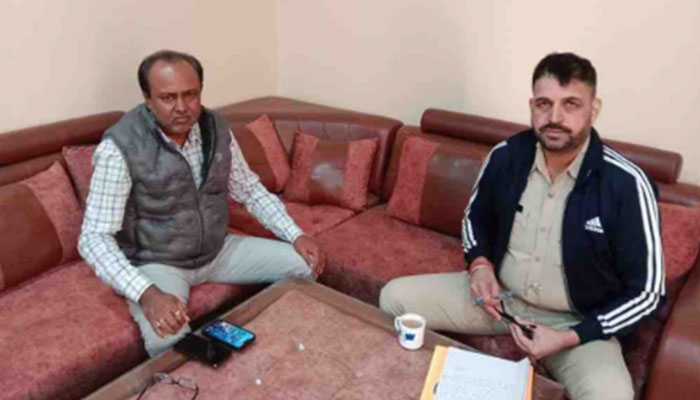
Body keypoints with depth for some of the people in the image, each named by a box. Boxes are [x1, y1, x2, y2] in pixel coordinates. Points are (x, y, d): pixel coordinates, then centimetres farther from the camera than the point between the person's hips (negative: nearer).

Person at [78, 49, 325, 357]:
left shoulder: (216, 128, -5)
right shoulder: (120, 147, -22)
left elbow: (250, 190, 6)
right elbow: (94, 238, -25)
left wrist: (296, 235, -8)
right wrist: (146, 293, -41)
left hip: (218, 250, 5)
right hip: (157, 262, -5)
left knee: (305, 265, -3)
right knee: (166, 339, -35)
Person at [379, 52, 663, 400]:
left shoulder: (625, 184, -20)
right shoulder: (505, 156, -9)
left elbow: (646, 291, -13)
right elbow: (475, 217, 11)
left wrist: (569, 337, -21)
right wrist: (479, 264, -9)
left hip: (577, 320, -3)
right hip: (499, 295, 4)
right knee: (395, 298, -7)